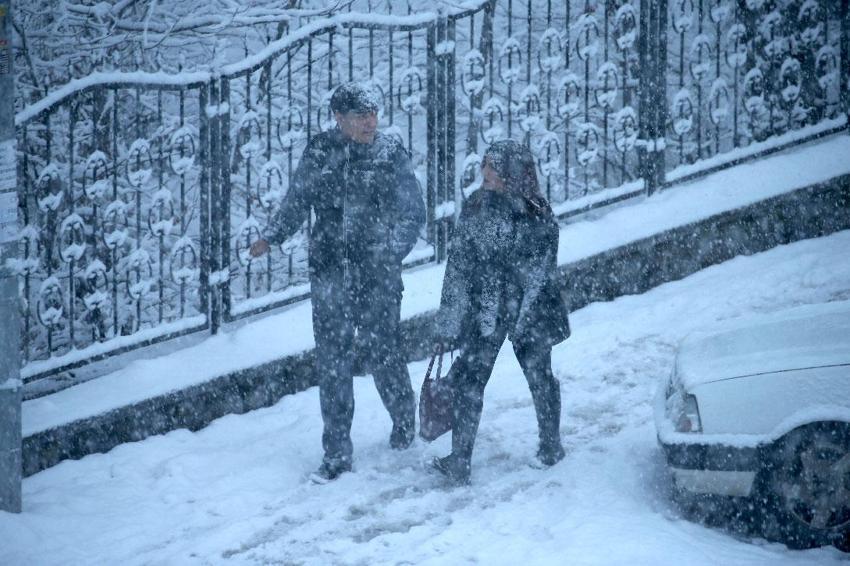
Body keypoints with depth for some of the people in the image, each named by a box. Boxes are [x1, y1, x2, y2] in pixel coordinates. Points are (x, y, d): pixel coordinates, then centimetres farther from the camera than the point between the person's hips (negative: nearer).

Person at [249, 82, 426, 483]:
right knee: (332, 363, 2)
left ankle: (404, 418, 36)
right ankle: (336, 454, 9)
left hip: (378, 275, -2)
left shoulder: (391, 154, -3)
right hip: (329, 273, 2)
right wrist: (272, 237, -1)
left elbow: (412, 213, -3)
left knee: (381, 352, 5)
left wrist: (392, 252, -18)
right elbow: (297, 201, 12)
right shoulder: (320, 152, 2)